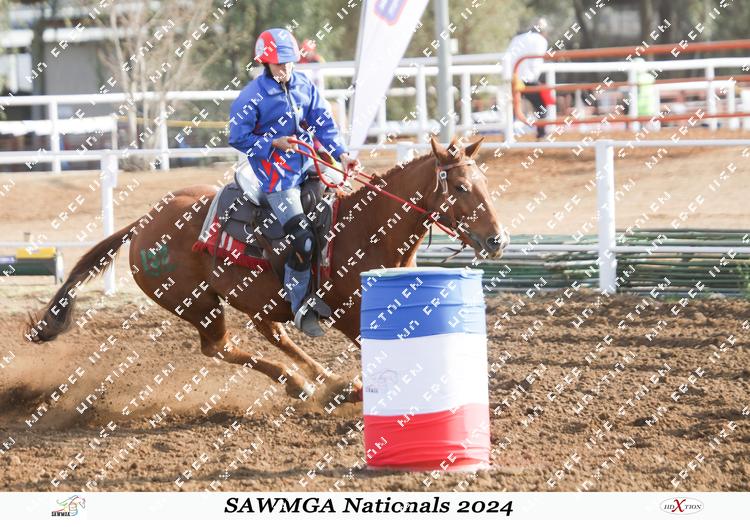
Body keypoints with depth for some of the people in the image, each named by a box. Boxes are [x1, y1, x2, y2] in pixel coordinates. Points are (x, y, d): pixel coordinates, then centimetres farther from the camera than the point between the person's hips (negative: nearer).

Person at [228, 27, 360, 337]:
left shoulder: (305, 87, 5)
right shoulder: (252, 97, -10)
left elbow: (324, 124, 5)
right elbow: (238, 138, -8)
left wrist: (341, 154, -10)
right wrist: (274, 144, -17)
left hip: (307, 166, 6)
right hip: (278, 176, -6)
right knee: (302, 241, -15)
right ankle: (301, 308, 0)